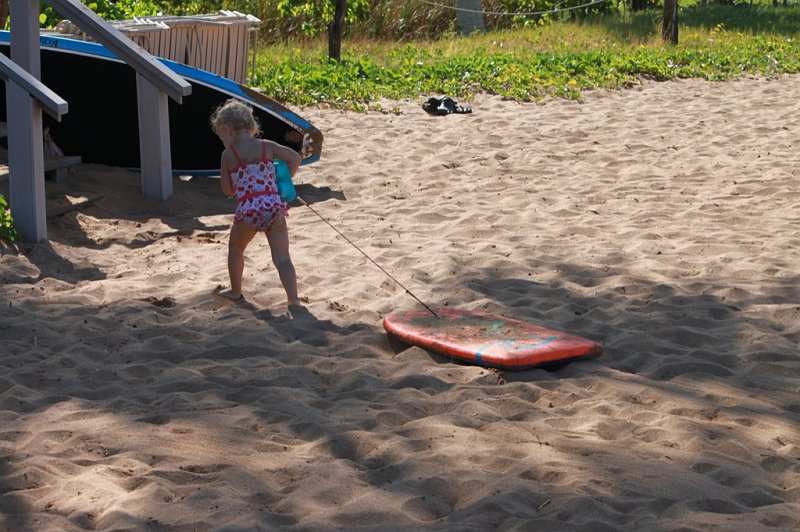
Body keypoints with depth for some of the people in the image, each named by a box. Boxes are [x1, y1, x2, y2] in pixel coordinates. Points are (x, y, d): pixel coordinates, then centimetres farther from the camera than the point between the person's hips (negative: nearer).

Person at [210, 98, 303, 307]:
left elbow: (227, 189, 7)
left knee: (235, 248, 26)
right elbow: (295, 158, 7)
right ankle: (293, 299, -11)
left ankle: (235, 290, 39)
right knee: (282, 258, 2)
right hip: (274, 207, 2)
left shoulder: (228, 155, 3)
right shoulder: (266, 146, 9)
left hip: (247, 211, -1)